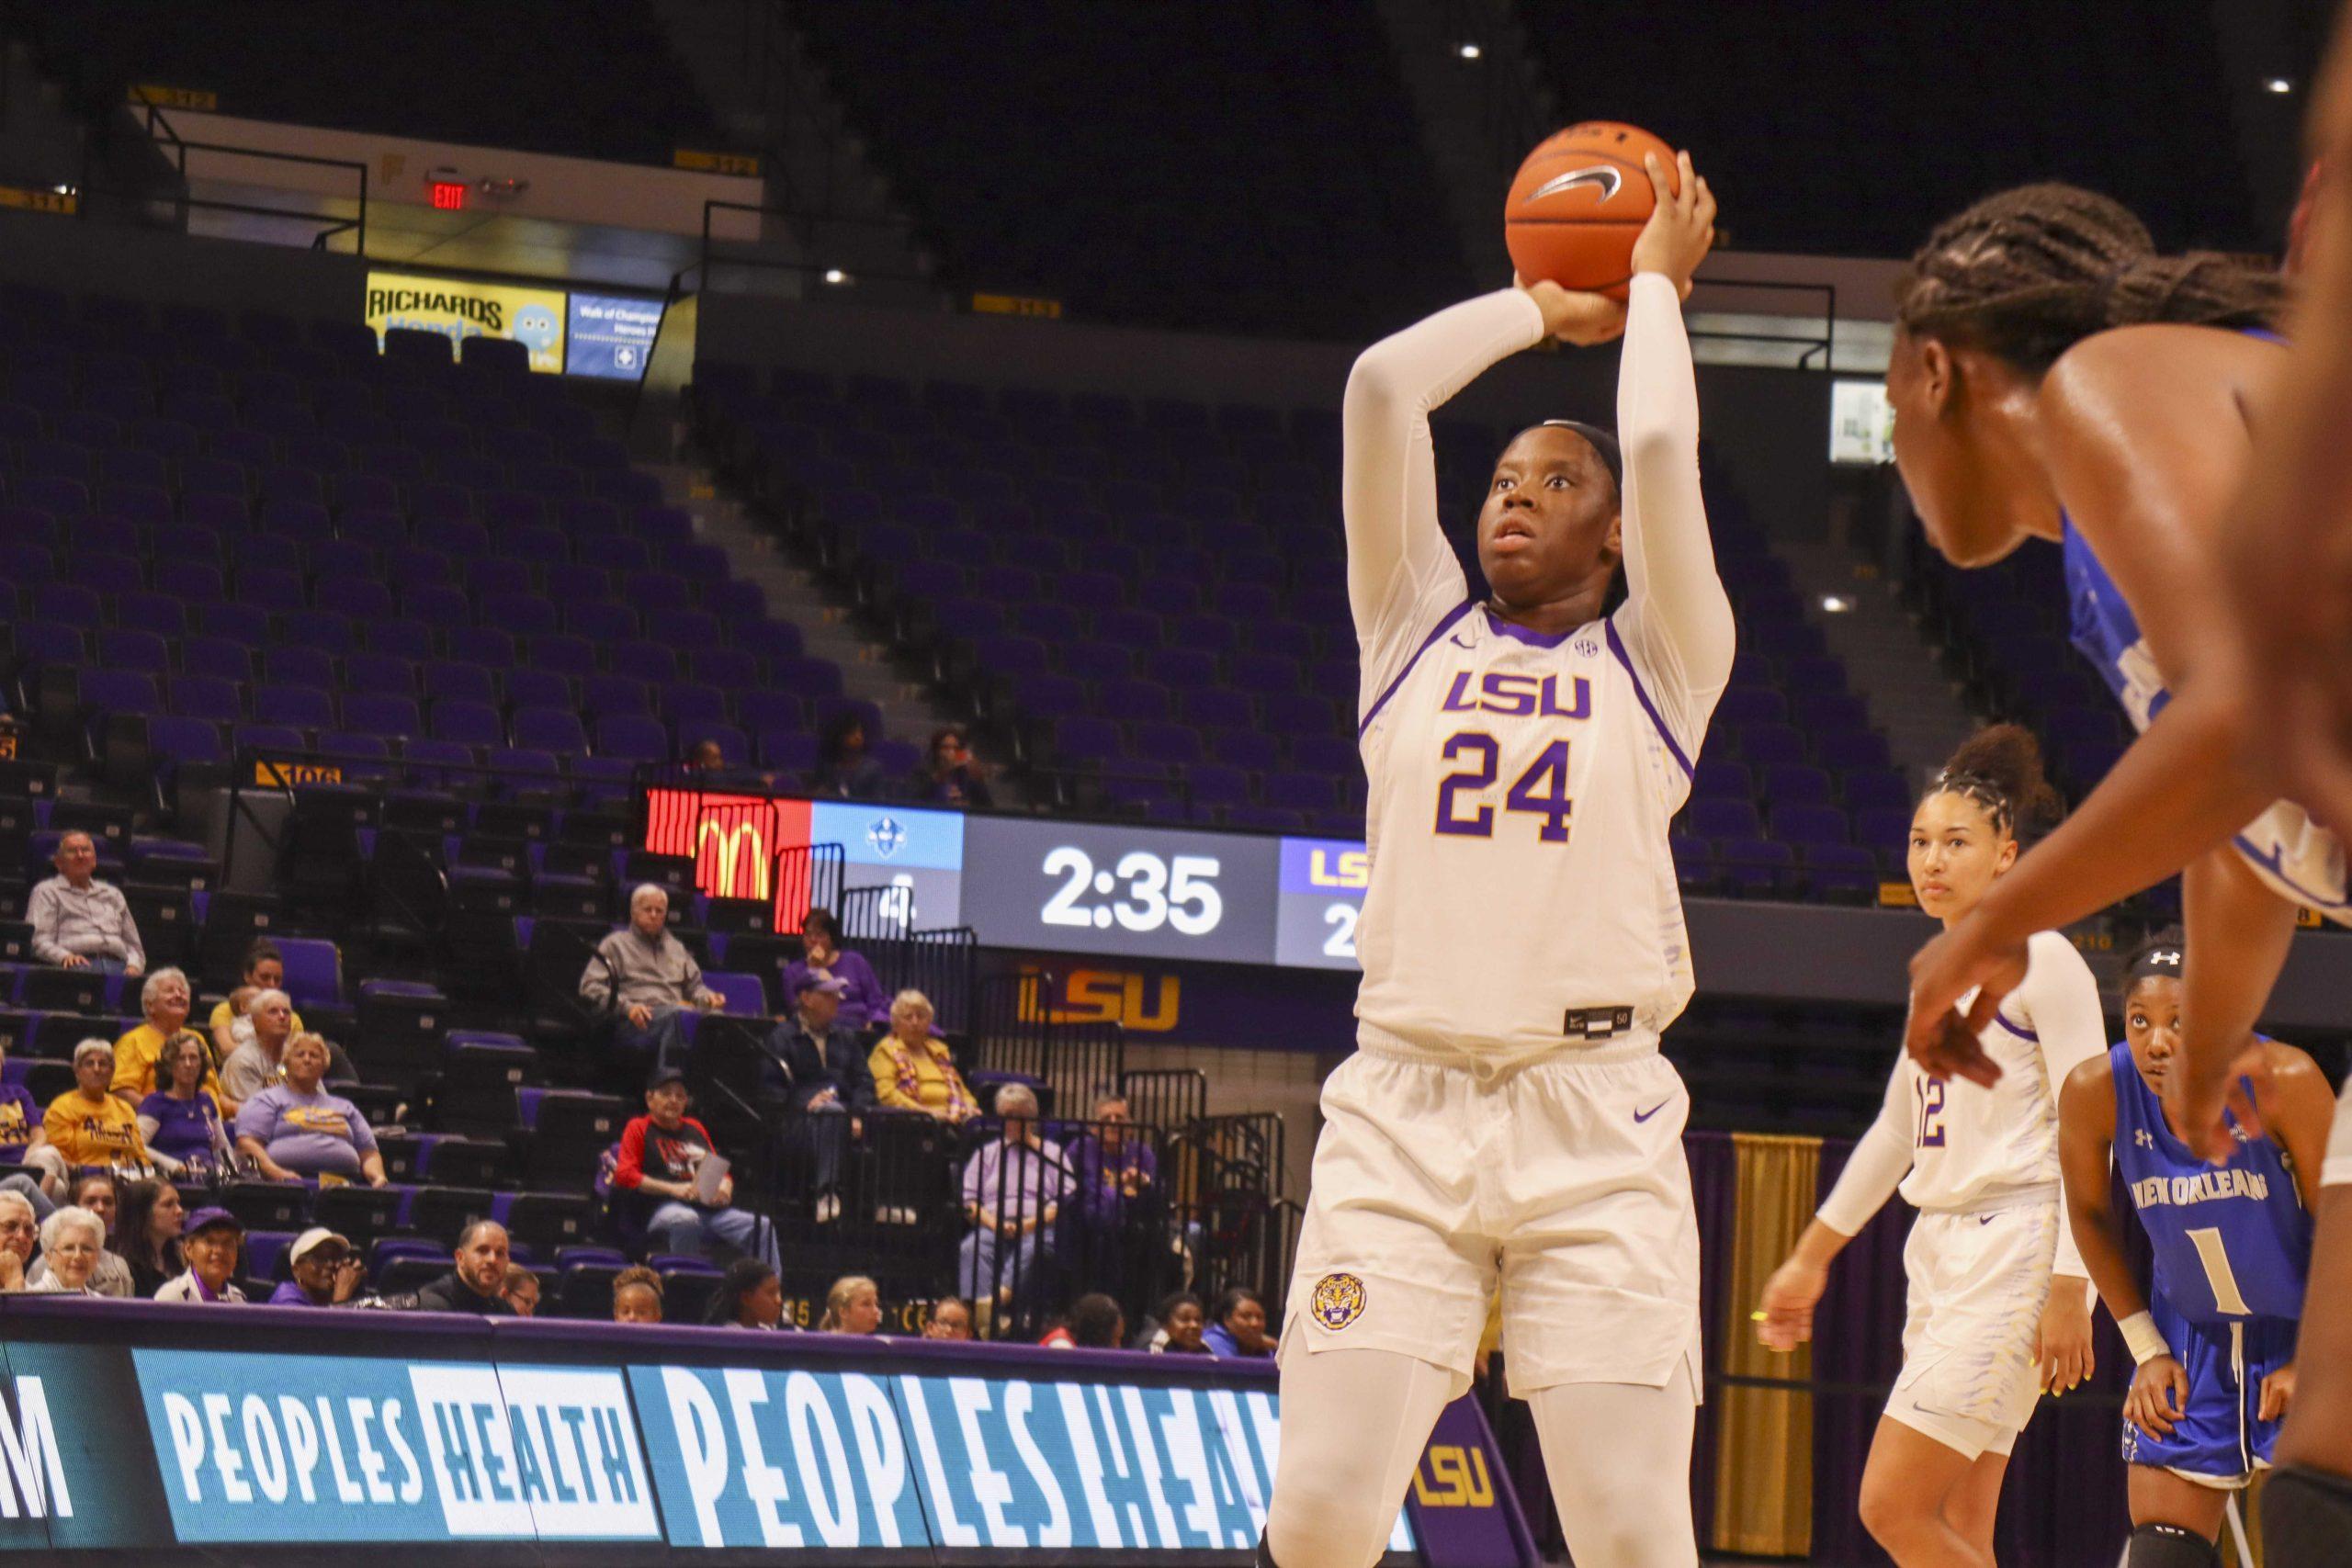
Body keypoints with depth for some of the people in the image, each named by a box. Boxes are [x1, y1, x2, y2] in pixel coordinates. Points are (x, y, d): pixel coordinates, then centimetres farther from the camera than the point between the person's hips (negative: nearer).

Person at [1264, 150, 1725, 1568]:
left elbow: (1662, 451, -2)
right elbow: (1382, 386, 7)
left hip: (1597, 1120, -1)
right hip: (1402, 1108, 2)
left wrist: (1657, 288, 14)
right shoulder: (1420, 632, 16)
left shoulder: (1659, 664, 11)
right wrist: (1545, 309, 20)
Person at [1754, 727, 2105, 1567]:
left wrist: (2069, 1288, -20)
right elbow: (1897, 1127, 27)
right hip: (1941, 1247, 9)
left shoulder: (2043, 961, -8)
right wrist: (1810, 1257, 30)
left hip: (2015, 1248, -9)